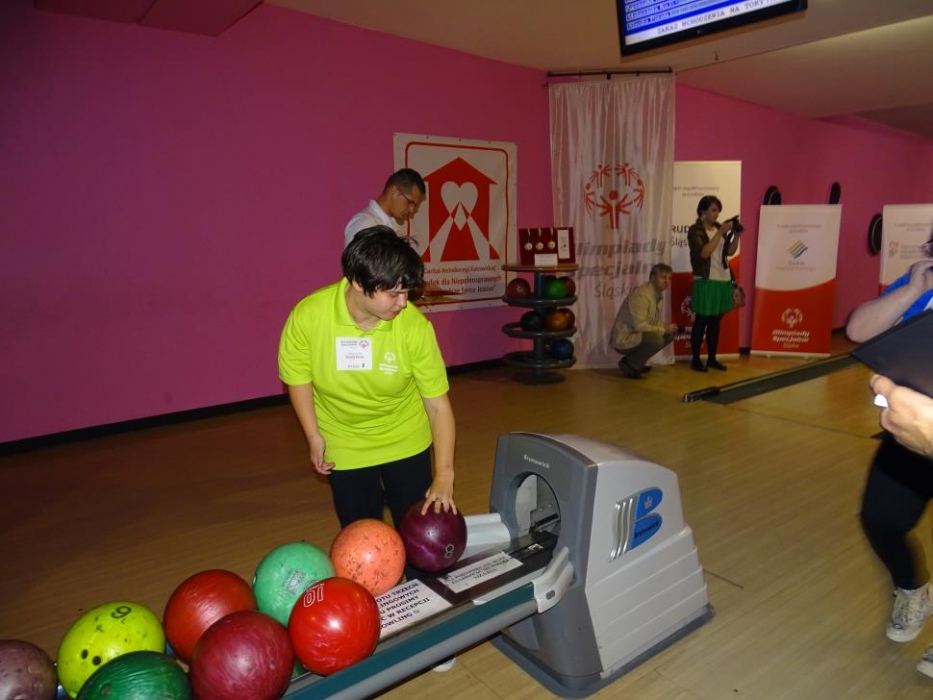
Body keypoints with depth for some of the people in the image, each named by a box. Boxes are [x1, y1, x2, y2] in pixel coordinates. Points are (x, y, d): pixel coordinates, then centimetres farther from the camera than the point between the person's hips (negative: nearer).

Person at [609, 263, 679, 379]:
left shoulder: (657, 294, 8)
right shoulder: (641, 295, -22)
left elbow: (653, 321, 16)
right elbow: (639, 326, -27)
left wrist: (666, 327, -4)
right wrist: (663, 329, -16)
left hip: (636, 336, 10)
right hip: (624, 340, -10)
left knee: (671, 333, 9)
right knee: (657, 339, -30)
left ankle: (635, 361, 11)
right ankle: (629, 364, -8)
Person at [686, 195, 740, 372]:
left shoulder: (719, 228, 10)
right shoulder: (695, 231, -7)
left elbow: (730, 252, 10)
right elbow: (704, 253, -19)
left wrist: (736, 236, -6)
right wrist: (720, 233, -20)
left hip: (723, 280, 6)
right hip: (705, 282, -6)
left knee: (715, 321, 10)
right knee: (701, 321, -2)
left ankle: (712, 358, 17)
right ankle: (696, 360, 6)